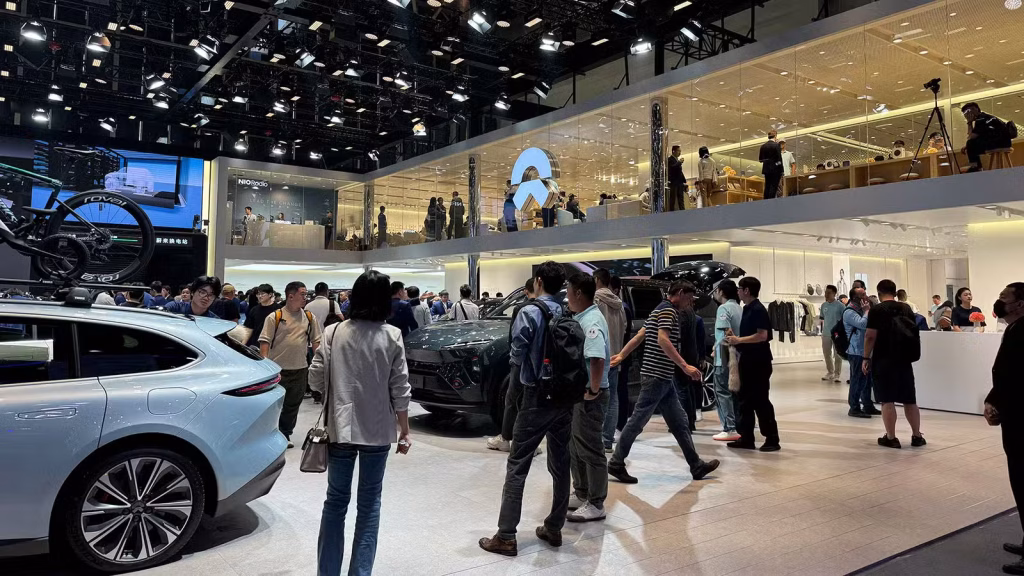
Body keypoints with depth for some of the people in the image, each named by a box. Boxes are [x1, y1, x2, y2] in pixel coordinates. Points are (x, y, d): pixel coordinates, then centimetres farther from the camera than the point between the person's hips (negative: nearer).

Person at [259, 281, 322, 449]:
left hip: (300, 369, 4)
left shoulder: (309, 317, 6)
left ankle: (285, 434, 28)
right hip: (277, 368, -4)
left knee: (293, 404, 13)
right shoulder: (274, 317, -6)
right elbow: (265, 342, -7)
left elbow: (315, 341, 12)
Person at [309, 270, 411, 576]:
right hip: (377, 430, -1)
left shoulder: (333, 332, -4)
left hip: (340, 427, 1)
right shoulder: (392, 336, -7)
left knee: (335, 501, 14)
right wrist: (405, 431, 4)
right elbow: (400, 390, -6)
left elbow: (315, 381, -2)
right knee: (369, 504, 11)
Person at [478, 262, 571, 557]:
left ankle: (506, 536, 3)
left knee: (517, 467, 0)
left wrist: (515, 359, 11)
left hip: (537, 398, -5)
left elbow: (516, 356, -10)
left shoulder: (530, 313, -12)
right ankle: (554, 529, 24)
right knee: (560, 464, 14)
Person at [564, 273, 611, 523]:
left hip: (589, 397, -10)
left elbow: (597, 359, -33)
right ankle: (581, 494, 32)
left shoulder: (592, 321, -20)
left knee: (590, 450, 0)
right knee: (575, 447, 19)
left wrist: (593, 390, -25)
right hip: (577, 392, 10)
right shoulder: (581, 318, 11)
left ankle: (596, 505, 10)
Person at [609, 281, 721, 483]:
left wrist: (621, 356, 22)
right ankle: (616, 463, 6)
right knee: (638, 420, -3)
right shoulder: (668, 310, -11)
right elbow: (662, 340, -25)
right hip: (656, 376, -10)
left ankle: (696, 465, 16)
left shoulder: (662, 310, 20)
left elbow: (639, 336, 21)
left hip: (664, 379, 10)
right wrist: (685, 366, -29)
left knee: (680, 423, 11)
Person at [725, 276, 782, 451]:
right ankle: (746, 438, 18)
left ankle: (772, 440, 5)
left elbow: (762, 335, -23)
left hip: (759, 361, -10)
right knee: (745, 400, 11)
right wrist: (735, 340, 8)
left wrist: (739, 340, -19)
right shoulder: (747, 309, 14)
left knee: (761, 400, -4)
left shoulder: (758, 310, -15)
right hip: (748, 360, 10)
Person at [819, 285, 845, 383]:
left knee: (837, 355, 1)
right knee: (826, 353, 12)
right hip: (826, 333, 5)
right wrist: (820, 320, -1)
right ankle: (830, 372, 26)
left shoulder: (839, 305, -10)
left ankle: (837, 374, 10)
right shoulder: (823, 305, 6)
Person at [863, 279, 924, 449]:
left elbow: (870, 336, -14)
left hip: (883, 360, -5)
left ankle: (891, 438, 2)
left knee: (887, 400, -1)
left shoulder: (877, 310, -9)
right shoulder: (906, 308, 8)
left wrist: (866, 358, -7)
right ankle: (917, 436, 19)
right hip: (904, 360, 5)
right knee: (909, 399, 13)